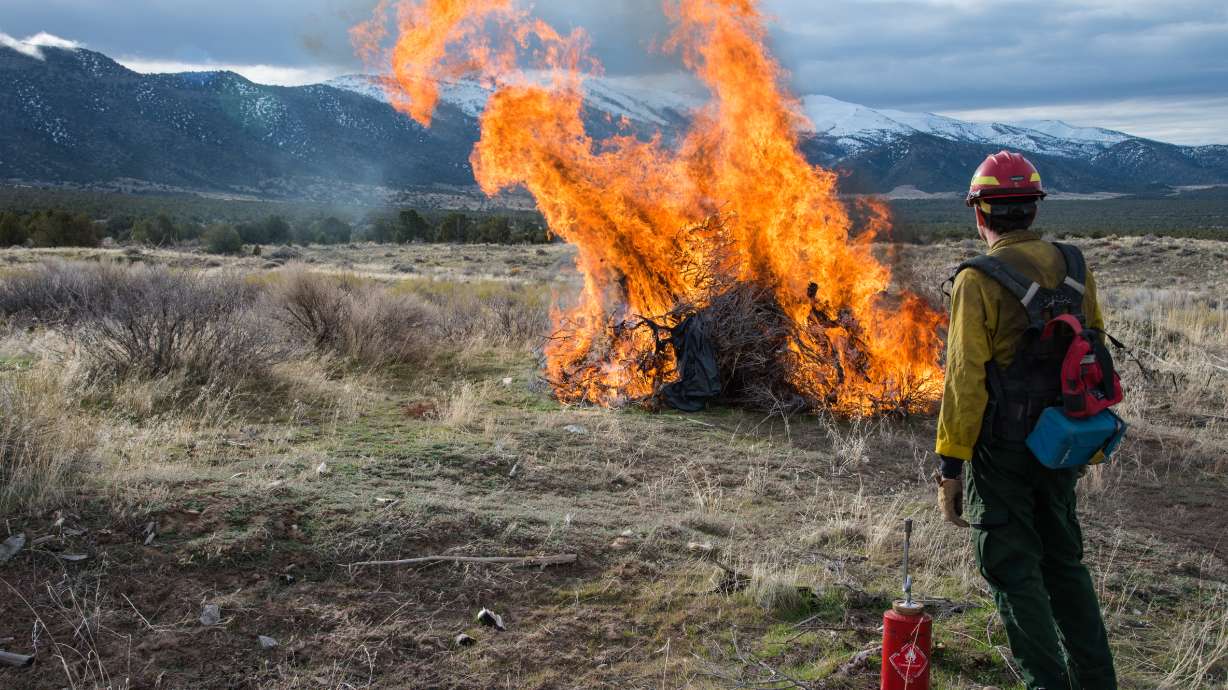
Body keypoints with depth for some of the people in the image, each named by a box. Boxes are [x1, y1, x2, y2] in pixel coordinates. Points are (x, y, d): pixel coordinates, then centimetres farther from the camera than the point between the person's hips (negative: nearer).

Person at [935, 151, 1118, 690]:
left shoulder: (978, 281, -16)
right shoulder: (1074, 268, 3)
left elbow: (965, 382, -18)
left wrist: (949, 468, -13)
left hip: (1001, 450, -6)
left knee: (1013, 571, 6)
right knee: (1064, 562, 20)